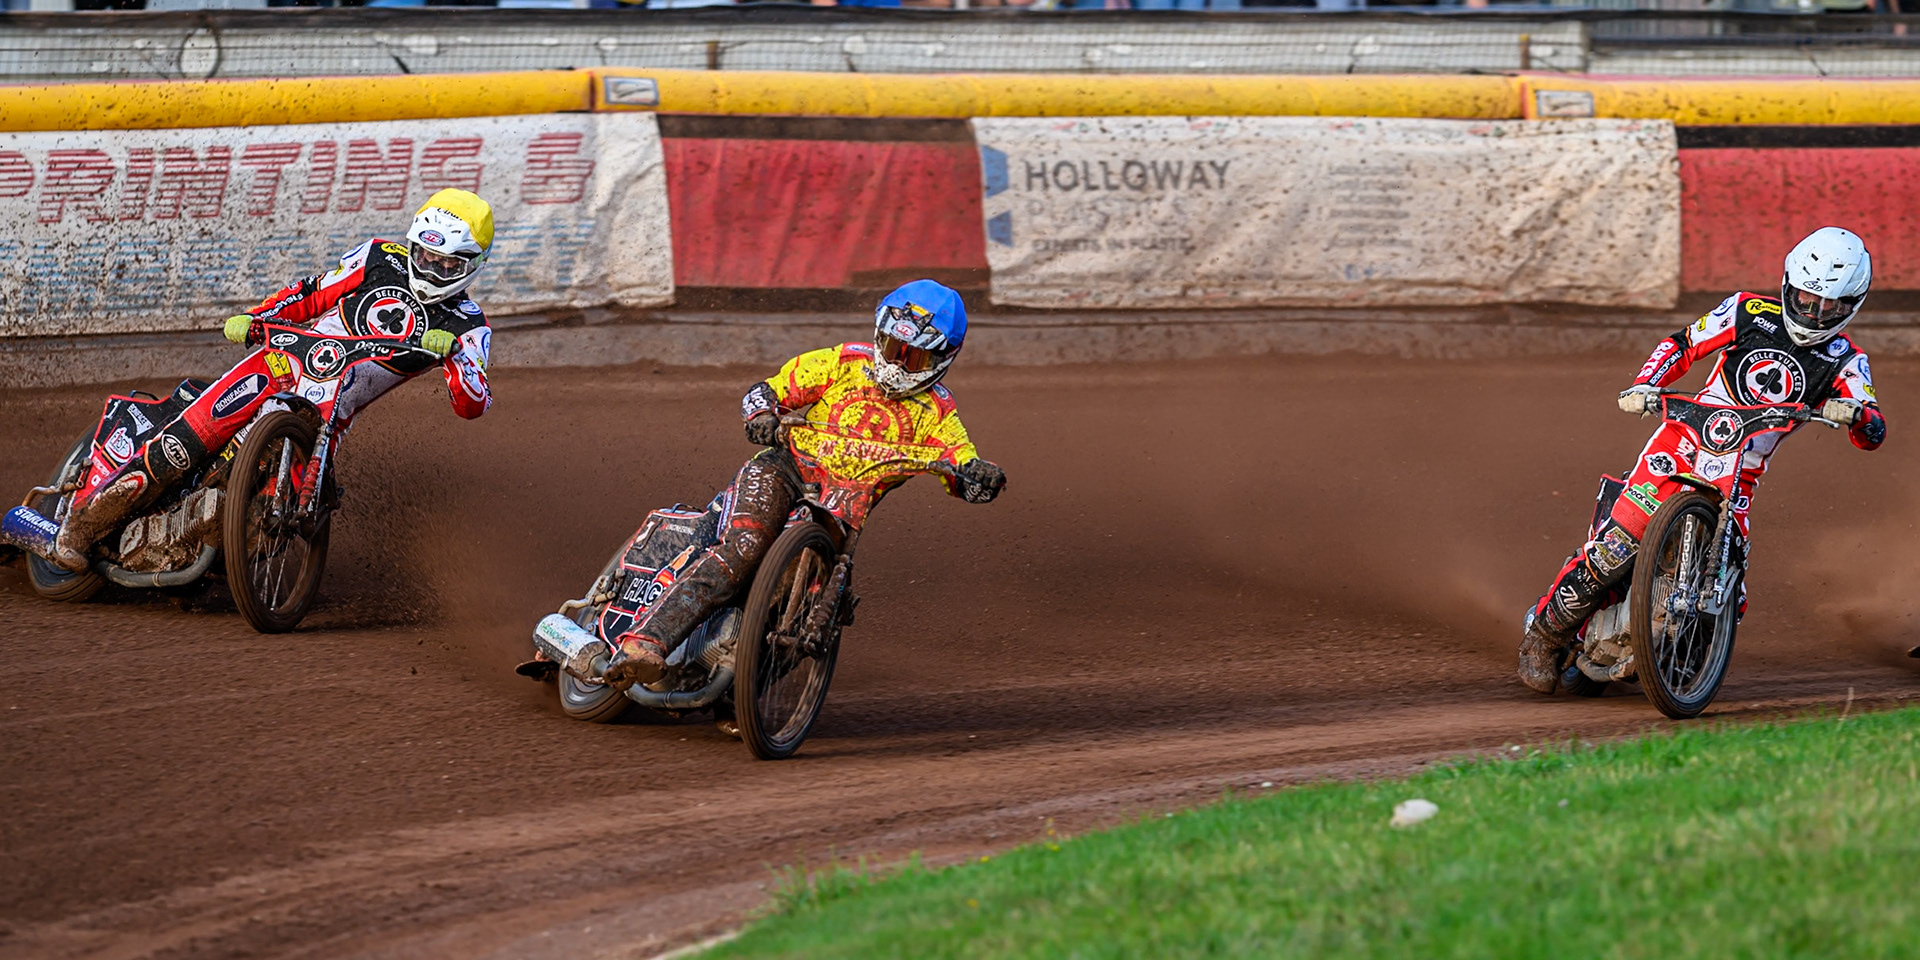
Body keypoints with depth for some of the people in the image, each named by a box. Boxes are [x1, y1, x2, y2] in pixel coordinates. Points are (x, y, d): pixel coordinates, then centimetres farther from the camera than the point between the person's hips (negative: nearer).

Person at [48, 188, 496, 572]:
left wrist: (451, 355, -28)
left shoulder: (467, 326, 2)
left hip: (330, 414, 1)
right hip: (286, 359, -1)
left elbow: (474, 404, -9)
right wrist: (253, 318, -3)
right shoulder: (383, 259, 7)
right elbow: (313, 294, 13)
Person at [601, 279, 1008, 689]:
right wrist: (763, 415, -19)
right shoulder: (841, 364, 5)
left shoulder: (936, 413, 8)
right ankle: (643, 642, -41)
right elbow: (767, 391, 5)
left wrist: (983, 475, -27)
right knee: (741, 551, -29)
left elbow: (967, 477, -2)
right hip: (784, 471, -4)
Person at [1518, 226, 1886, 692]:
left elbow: (1874, 434, -8)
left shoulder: (1845, 362, 1)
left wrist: (1853, 413, -32)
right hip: (1686, 441, -2)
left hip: (1740, 477, 2)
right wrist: (1643, 386, -15)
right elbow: (1682, 345, 4)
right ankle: (1546, 630, -4)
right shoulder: (1749, 312, 0)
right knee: (1616, 545, -20)